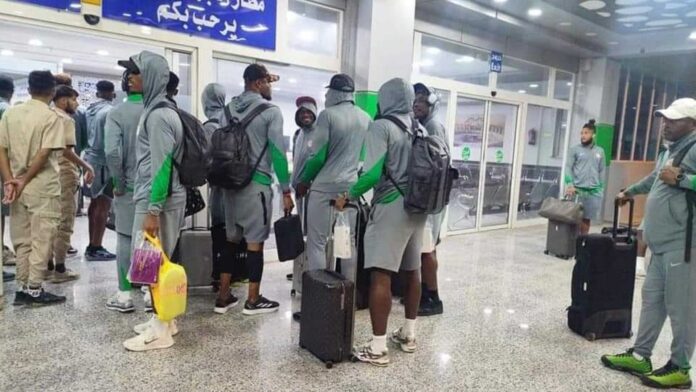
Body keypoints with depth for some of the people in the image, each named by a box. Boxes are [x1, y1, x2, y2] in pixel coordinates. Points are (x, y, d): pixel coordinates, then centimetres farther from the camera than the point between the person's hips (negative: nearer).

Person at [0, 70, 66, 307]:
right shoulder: (51, 117, -9)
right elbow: (44, 154, -16)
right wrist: (24, 182, -9)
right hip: (43, 188, -6)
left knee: (22, 241, 13)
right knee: (41, 240, 2)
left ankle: (22, 289, 18)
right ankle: (34, 290, 6)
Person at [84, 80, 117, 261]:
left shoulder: (90, 110, 10)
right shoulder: (110, 111, -13)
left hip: (90, 158, 8)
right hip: (103, 161, -8)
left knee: (95, 203, 14)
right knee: (103, 205, -4)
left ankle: (92, 245, 20)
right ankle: (96, 248, -1)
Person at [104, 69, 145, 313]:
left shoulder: (117, 114, -6)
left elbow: (112, 152, -17)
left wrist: (119, 183, -5)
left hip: (129, 187, -1)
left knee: (125, 240, 8)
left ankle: (124, 296, 14)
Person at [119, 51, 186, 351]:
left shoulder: (158, 115, -15)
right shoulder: (156, 110, 16)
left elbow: (161, 165, -21)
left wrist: (152, 210, -22)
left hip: (158, 199, -10)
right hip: (159, 197, 10)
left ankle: (161, 331, 7)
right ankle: (164, 319, 26)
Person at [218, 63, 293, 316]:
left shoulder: (229, 108, 11)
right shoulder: (271, 111, -8)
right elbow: (277, 153, -12)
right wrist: (286, 191, -8)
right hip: (256, 184, -6)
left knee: (231, 240, 14)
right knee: (255, 242, 2)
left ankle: (223, 296, 20)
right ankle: (253, 300, 11)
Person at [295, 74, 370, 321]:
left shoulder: (328, 115, -9)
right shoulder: (366, 119, 9)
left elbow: (317, 155, -10)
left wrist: (304, 181, 3)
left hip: (325, 187, -6)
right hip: (352, 187, 6)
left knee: (317, 243, 1)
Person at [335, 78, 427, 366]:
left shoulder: (381, 127, -9)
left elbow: (373, 173, -18)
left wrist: (349, 196, -6)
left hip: (391, 207, -7)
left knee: (381, 275, -5)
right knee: (412, 272, 15)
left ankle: (378, 348, -2)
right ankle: (408, 335, 28)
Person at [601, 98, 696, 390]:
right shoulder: (670, 151, 20)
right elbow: (653, 179, 38)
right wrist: (629, 192, 52)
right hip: (662, 243, 10)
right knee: (652, 299, 13)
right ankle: (640, 356, 22)